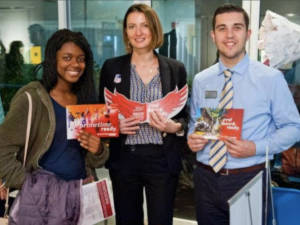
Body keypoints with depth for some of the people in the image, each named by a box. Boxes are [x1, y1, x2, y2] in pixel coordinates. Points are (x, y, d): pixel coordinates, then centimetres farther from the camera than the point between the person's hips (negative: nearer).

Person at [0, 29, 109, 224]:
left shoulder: (86, 100, 6)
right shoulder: (32, 98, -8)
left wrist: (97, 151, -8)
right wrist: (25, 184, -12)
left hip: (80, 193, 5)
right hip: (40, 194, -4)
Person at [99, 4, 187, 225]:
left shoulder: (176, 69, 4)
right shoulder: (112, 67, 3)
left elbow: (184, 115, 9)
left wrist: (174, 127, -12)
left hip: (162, 159, 0)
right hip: (124, 158, 1)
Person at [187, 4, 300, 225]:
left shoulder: (271, 78, -6)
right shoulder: (201, 80, 5)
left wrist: (256, 148, -17)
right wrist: (192, 138, -6)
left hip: (249, 180, -3)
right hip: (206, 179, 3)